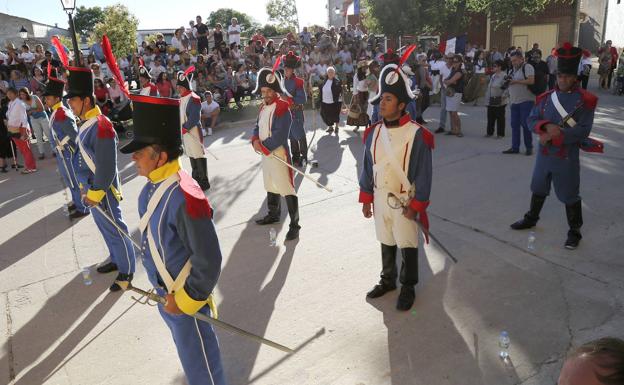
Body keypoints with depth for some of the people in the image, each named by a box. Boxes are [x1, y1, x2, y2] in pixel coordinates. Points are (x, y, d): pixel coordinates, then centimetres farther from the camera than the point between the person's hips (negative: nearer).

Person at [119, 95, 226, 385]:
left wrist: (185, 300, -16)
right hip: (164, 293, 8)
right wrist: (162, 290, 18)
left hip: (186, 298, -8)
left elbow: (209, 263, -26)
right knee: (187, 349, 30)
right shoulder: (151, 188, -4)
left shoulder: (185, 198, -32)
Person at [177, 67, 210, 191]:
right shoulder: (181, 99, 11)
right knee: (191, 154, 17)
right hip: (184, 132, 9)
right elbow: (179, 114, 16)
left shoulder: (193, 99, -15)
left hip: (193, 131, -9)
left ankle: (204, 182, 3)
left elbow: (195, 118, -21)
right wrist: (179, 127, 4)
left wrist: (185, 128, -19)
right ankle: (196, 177, 30)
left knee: (198, 155, -3)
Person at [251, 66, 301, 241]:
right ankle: (273, 214, 41)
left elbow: (280, 136, -23)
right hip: (266, 154, 9)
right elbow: (258, 127, 12)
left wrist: (262, 146, -16)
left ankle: (294, 225, -2)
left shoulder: (282, 109, -17)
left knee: (287, 189, -7)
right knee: (270, 186, 22)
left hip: (279, 153, -9)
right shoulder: (263, 107, 10)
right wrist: (255, 140, -9)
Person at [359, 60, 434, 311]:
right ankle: (387, 280, 38)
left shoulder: (417, 135, -16)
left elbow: (424, 173, -13)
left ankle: (408, 287, 29)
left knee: (407, 246, 10)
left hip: (404, 202, -5)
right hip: (379, 199, 5)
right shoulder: (373, 133, 0)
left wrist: (416, 205, -13)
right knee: (386, 242, 19)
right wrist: (366, 199, 7)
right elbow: (367, 168, 7)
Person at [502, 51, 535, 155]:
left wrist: (516, 81, -15)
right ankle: (515, 147, 13)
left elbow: (531, 80, -18)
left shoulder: (527, 67, -6)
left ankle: (529, 147, 5)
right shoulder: (512, 69, 18)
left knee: (525, 124, -6)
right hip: (514, 101, 7)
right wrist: (507, 81, 3)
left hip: (526, 101, -7)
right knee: (514, 125, 7)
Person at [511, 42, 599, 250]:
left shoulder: (586, 100, -9)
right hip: (544, 154, 4)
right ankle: (531, 219, 39)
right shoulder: (546, 97, 4)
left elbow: (583, 131, -15)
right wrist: (546, 126, -19)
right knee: (538, 189, 20)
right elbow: (531, 120, 1)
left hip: (567, 158, -4)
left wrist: (555, 136, -20)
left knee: (569, 196, 6)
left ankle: (575, 231, 21)